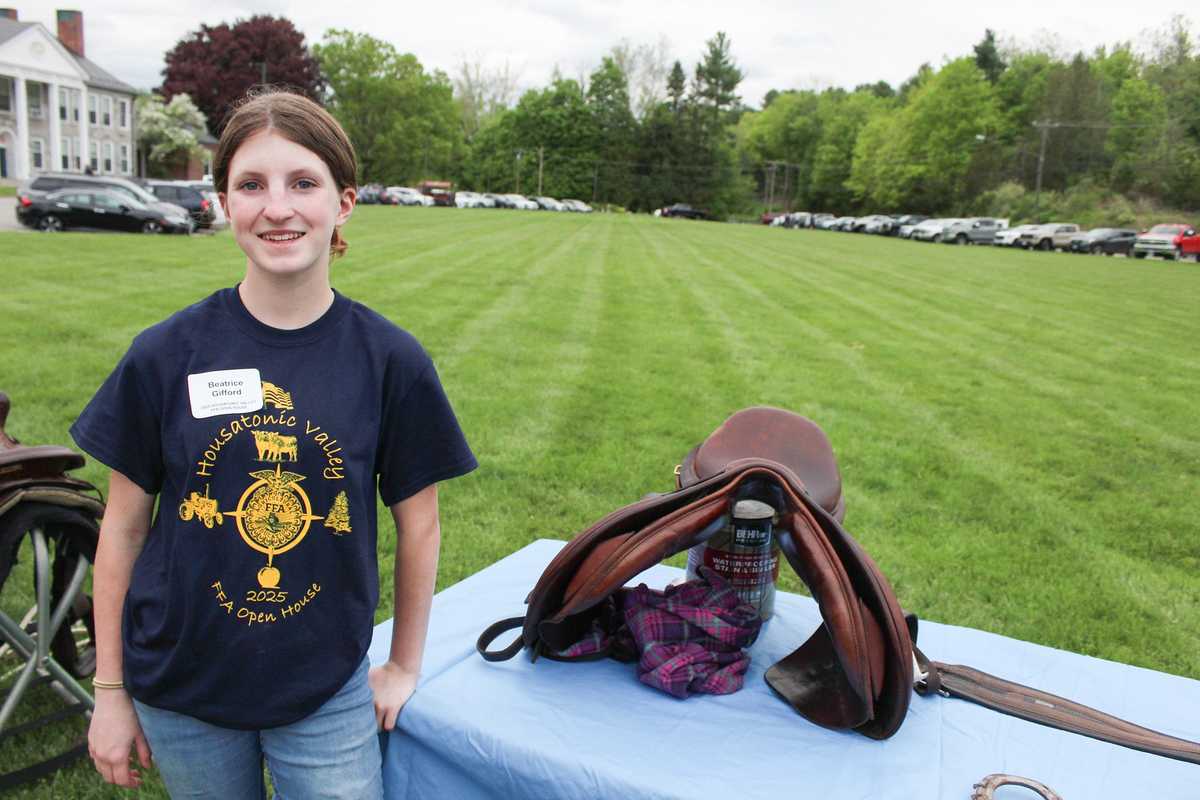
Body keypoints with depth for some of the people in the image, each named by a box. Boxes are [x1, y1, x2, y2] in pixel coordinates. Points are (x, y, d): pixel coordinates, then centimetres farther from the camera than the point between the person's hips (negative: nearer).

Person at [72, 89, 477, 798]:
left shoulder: (391, 360, -12)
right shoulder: (166, 355, -10)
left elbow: (418, 524, -2)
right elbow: (124, 526, -1)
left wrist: (405, 666, 6)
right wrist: (110, 690, 4)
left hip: (327, 691, -1)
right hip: (179, 688, 1)